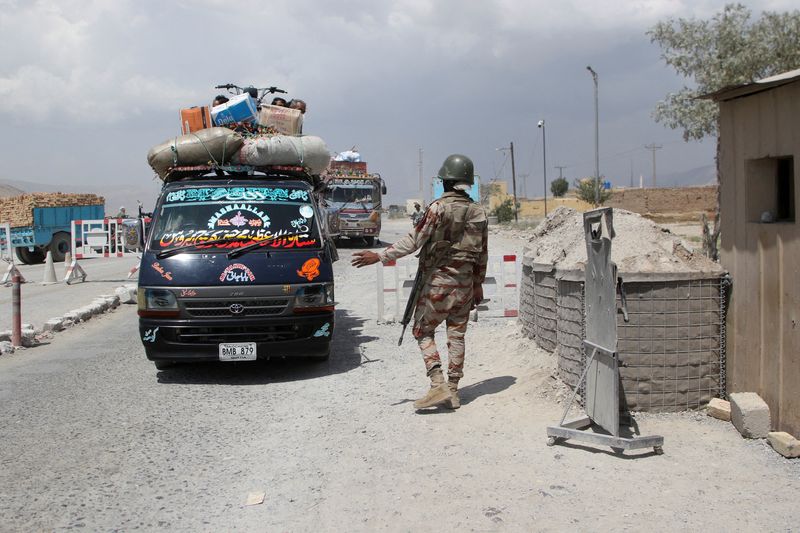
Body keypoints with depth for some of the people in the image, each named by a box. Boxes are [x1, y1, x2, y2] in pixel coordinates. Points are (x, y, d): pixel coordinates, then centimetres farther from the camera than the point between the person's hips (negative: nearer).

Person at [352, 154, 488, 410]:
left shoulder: (439, 208, -13)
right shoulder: (479, 212, 5)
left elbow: (414, 240, -17)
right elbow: (482, 255, 10)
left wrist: (379, 257, -13)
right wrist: (478, 286, 20)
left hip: (438, 281, -5)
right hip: (465, 284, 5)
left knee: (423, 331, 6)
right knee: (456, 336, 10)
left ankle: (438, 385, -6)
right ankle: (453, 391, 13)